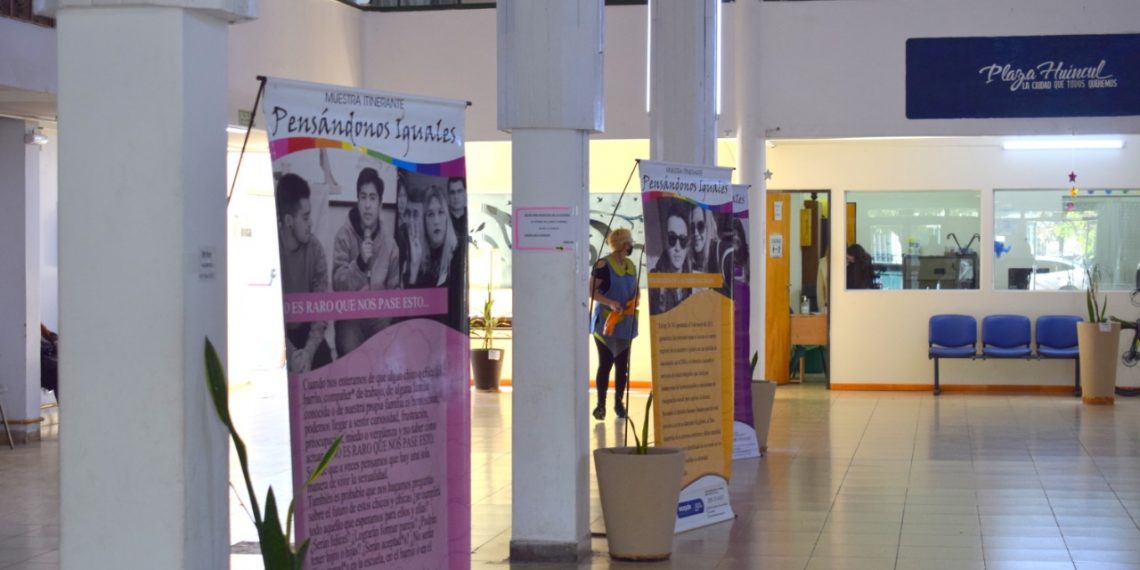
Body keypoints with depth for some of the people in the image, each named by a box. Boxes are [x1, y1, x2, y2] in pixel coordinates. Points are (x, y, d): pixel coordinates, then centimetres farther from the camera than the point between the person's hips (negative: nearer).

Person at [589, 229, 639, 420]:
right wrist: (610, 303, -23)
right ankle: (601, 404, 4)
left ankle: (619, 402, 18)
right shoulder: (603, 265, -11)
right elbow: (591, 290, -13)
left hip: (626, 323, 6)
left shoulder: (631, 266, 11)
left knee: (622, 364, 7)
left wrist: (635, 301, 0)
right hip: (606, 322, -6)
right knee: (605, 363, -4)